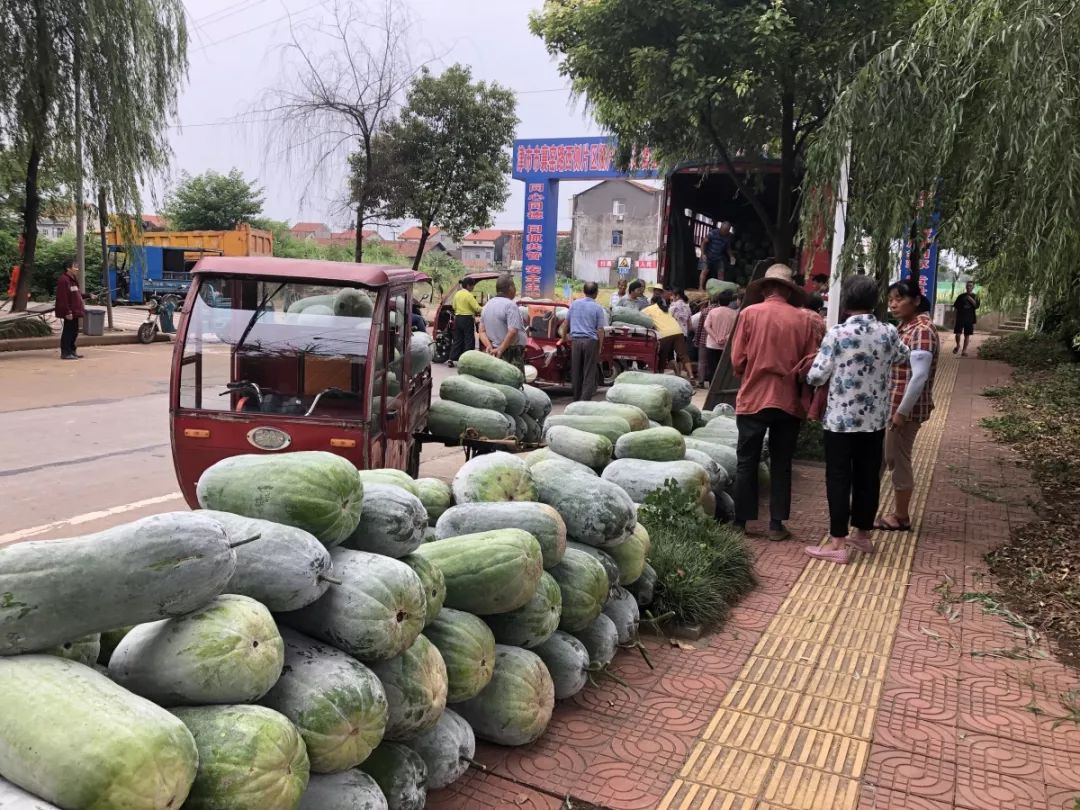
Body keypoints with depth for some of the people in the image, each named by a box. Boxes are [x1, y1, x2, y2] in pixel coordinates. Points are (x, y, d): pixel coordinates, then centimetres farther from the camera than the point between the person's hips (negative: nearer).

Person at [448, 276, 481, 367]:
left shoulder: (457, 294, 8)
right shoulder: (469, 295, -14)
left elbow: (454, 306, 17)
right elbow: (477, 308, -19)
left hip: (457, 318, 7)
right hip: (467, 319, -7)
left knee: (457, 340, 13)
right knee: (469, 340, 1)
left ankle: (451, 359, 10)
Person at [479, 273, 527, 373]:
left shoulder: (487, 305, 13)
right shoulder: (510, 305, -14)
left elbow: (482, 331, 12)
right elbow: (512, 332, -23)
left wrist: (490, 347, 0)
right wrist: (501, 350, -16)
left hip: (495, 354, 9)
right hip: (512, 354, -9)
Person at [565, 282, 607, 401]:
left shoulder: (574, 304, 6)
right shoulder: (597, 308, -5)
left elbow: (566, 323, 16)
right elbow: (600, 330, -7)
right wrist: (600, 347, 0)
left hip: (576, 340, 4)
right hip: (591, 341, -3)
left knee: (576, 371, 11)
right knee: (589, 373, 0)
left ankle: (576, 399, 18)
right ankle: (585, 400, -7)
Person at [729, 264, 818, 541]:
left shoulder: (749, 313, -5)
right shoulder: (802, 319, -2)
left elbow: (737, 361, -5)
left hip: (753, 399, -1)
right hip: (789, 401, 1)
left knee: (747, 463, 9)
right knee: (781, 464, 11)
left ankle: (741, 521, 15)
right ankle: (776, 524, 14)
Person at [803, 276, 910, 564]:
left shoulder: (837, 333, -15)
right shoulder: (889, 332, 0)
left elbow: (816, 376, -14)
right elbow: (902, 358, 20)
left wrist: (811, 376, 8)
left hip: (841, 418, -5)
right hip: (875, 418, 5)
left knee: (838, 478, 1)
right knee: (868, 476, 14)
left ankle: (838, 543, 4)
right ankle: (863, 534, 26)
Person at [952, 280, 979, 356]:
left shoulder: (975, 297, 8)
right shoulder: (961, 296, 8)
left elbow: (977, 306, -7)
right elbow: (955, 305, 11)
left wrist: (971, 300, -16)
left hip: (970, 318, 0)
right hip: (960, 317, 0)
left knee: (967, 335, 2)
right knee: (958, 333, -7)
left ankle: (964, 350, 7)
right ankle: (958, 345, 20)